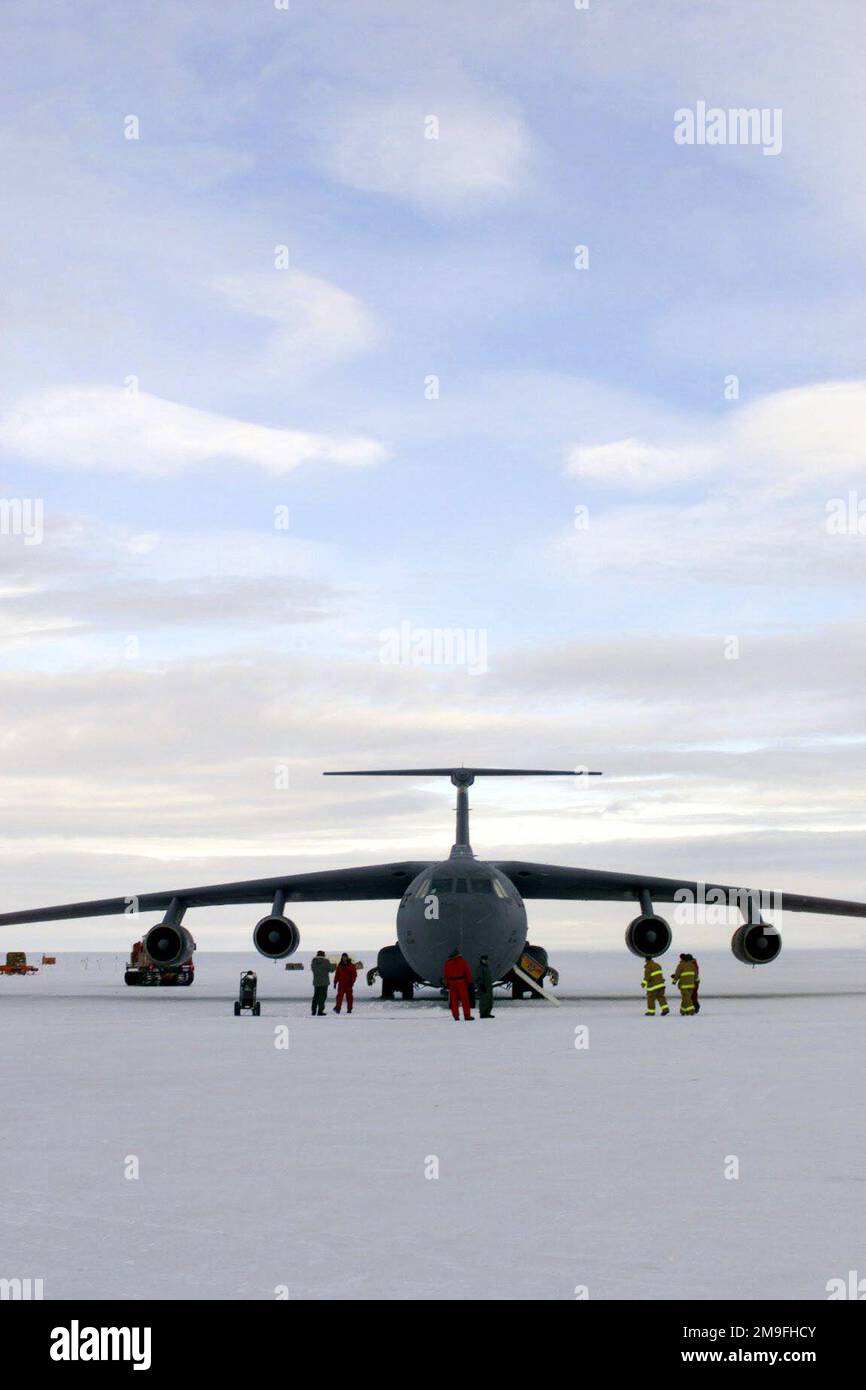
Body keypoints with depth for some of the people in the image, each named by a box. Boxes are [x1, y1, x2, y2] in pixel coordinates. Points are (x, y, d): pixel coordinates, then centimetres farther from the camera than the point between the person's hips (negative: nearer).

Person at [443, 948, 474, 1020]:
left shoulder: (447, 962, 6)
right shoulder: (462, 961, -2)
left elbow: (445, 974, 8)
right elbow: (467, 972, -3)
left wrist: (446, 984, 12)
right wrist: (470, 982, 2)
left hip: (451, 984, 2)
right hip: (462, 983, -2)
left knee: (454, 1001, 7)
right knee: (465, 1000, 2)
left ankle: (456, 1016, 2)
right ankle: (467, 1016, -1)